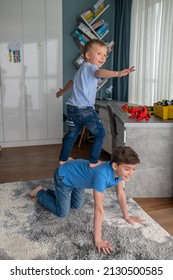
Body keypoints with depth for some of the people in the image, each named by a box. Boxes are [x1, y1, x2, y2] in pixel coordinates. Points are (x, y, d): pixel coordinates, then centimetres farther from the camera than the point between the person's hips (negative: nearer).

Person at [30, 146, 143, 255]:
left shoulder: (119, 170, -21)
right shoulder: (102, 175, -44)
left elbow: (121, 193, -5)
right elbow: (99, 210, -42)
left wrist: (127, 216, 3)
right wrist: (98, 240, -37)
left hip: (76, 175, 8)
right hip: (64, 176, -7)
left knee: (77, 206, 22)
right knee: (63, 213, 3)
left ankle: (48, 192, 39)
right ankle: (40, 193, 25)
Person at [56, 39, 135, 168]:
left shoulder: (82, 69, 22)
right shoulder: (90, 67, -7)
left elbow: (71, 81, 41)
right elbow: (100, 73, -33)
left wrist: (63, 91, 58)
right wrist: (117, 73, -49)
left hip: (72, 107, 9)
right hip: (85, 109, -9)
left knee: (72, 133, 24)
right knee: (100, 133, 6)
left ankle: (63, 159, 33)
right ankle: (93, 161, 7)